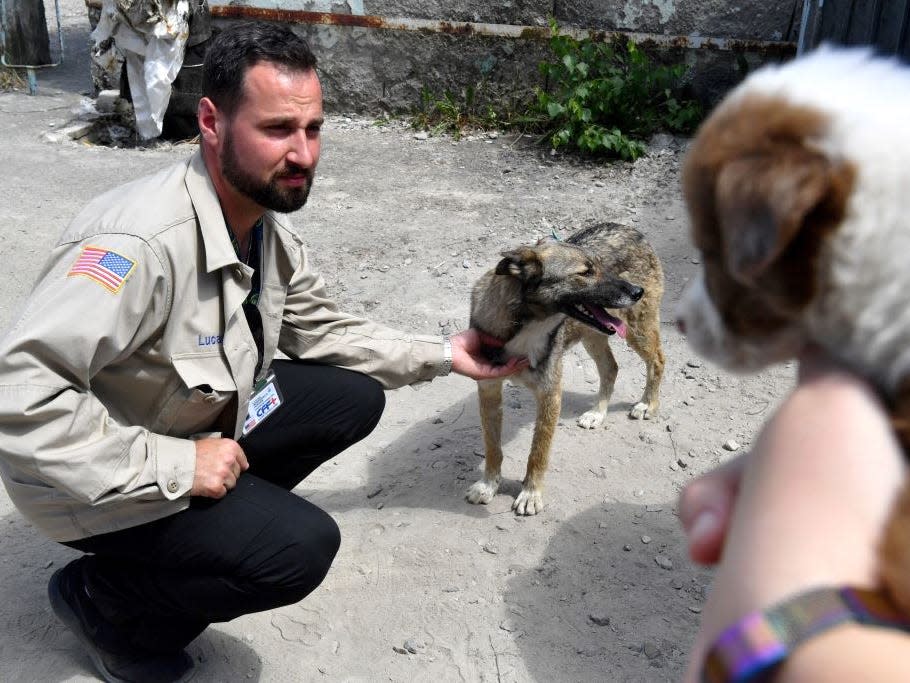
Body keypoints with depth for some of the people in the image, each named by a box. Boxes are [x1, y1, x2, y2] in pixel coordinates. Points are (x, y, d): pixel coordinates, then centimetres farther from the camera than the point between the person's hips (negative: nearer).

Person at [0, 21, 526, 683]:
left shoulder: (269, 223, -5)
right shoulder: (144, 241, -35)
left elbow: (320, 328, 7)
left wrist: (444, 355, 2)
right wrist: (173, 467, -32)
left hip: (202, 418, 8)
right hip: (104, 478, -8)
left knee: (356, 397, 0)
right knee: (301, 546, -23)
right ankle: (100, 597, 2)